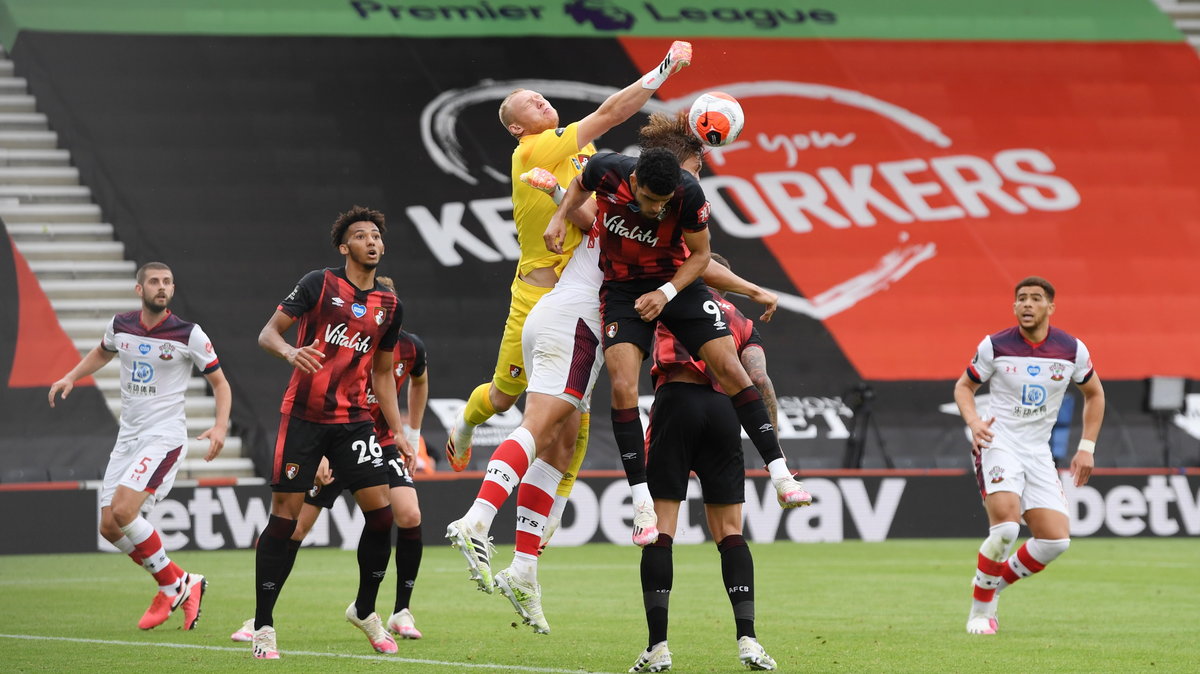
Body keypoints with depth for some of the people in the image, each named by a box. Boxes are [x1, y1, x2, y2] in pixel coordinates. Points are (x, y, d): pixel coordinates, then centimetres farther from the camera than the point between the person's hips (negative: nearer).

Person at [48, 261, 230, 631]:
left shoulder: (189, 334, -9)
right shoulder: (120, 325, 4)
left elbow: (220, 382, 0)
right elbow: (102, 352, 28)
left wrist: (221, 426, -15)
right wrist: (71, 376, 13)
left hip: (165, 435, -6)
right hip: (128, 436, 6)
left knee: (123, 510, -23)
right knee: (109, 527, 0)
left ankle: (175, 585, -6)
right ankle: (179, 585, 14)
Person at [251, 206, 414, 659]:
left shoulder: (390, 307, 11)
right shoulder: (320, 284, -2)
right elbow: (268, 333, -3)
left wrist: (398, 432, 16)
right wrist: (289, 352, -25)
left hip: (353, 418, 4)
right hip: (303, 416, -4)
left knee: (381, 510, -6)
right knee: (286, 515, -5)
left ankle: (365, 610, 14)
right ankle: (263, 626, 3)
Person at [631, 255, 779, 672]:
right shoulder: (742, 324, 22)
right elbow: (760, 381, 9)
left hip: (676, 401, -3)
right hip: (724, 411, 3)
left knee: (659, 529, -2)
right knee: (729, 532, 9)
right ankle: (747, 639, -4)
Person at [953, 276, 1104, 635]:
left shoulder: (1072, 349, -1)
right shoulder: (995, 346, -6)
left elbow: (1094, 393, 16)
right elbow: (963, 386, 7)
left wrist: (1087, 448, 9)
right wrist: (973, 421, -13)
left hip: (1038, 451, 4)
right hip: (997, 442, -4)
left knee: (1056, 540, -8)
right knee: (1006, 525, -27)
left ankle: (995, 584, 16)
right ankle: (981, 606, -7)